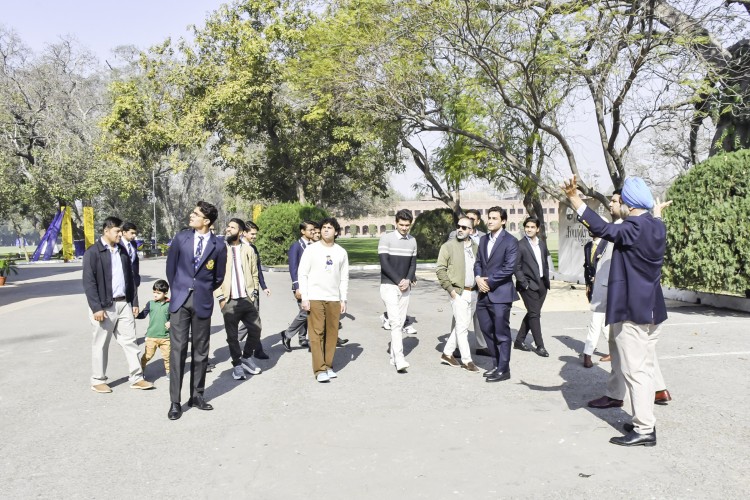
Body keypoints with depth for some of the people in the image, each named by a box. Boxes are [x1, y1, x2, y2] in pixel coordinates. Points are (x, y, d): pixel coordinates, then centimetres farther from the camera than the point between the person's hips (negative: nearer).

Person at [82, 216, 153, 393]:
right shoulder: (93, 252, -8)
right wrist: (96, 307, -18)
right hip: (105, 306, -6)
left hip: (124, 303, 6)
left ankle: (136, 378, 12)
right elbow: (89, 282, -12)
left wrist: (134, 302, 11)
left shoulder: (122, 250, 11)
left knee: (130, 341, 7)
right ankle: (98, 380, 18)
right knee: (100, 344, 6)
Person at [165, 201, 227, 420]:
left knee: (200, 351, 9)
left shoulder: (218, 246, -4)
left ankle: (197, 396, 22)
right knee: (178, 350, -1)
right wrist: (177, 290, 13)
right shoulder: (181, 238, 1)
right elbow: (170, 267, 10)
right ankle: (175, 402, 5)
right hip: (180, 301, 0)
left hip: (202, 302, 0)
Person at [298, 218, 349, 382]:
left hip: (334, 299, 3)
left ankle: (328, 366, 15)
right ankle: (319, 370, -4)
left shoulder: (341, 252, 8)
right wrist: (304, 298, -7)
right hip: (314, 299, -3)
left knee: (332, 334, 3)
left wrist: (343, 299, 6)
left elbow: (344, 278, 12)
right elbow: (302, 274, -1)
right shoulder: (312, 250, 0)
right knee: (316, 334, -5)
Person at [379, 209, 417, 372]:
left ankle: (394, 356, 15)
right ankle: (399, 360, -17)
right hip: (389, 285, -5)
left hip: (405, 287, 5)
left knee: (400, 323, 7)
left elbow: (413, 263, 11)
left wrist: (408, 280, -7)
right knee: (395, 322, -13)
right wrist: (399, 281, -14)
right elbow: (384, 264, -11)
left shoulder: (412, 241, 11)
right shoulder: (386, 238, -6)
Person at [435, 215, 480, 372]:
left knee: (460, 325, 12)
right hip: (458, 293, -6)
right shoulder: (448, 246, -6)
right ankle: (466, 360, 4)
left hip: (472, 292, 6)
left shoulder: (476, 247, 9)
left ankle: (447, 353, 25)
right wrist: (450, 289, -12)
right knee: (462, 326, -5)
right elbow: (440, 269, -7)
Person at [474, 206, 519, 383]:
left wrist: (489, 282, -14)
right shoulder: (483, 239, 15)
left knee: (502, 333, 0)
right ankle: (496, 364, 27)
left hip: (500, 293, -7)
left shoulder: (510, 241, -7)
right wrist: (478, 278, -5)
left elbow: (509, 268, -14)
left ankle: (504, 370, 10)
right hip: (484, 293, 7)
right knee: (487, 331, 13)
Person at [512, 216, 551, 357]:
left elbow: (545, 264, 18)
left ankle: (519, 340, 23)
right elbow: (516, 268, -10)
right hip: (529, 285, -7)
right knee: (534, 314, -4)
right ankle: (539, 346, 3)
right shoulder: (520, 245, -9)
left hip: (542, 284, 7)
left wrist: (547, 281, 10)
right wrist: (524, 283, -13)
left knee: (532, 314, 12)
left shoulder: (542, 244, 11)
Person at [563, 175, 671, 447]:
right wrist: (657, 213, 51)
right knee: (644, 369, 16)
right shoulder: (658, 227, 10)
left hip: (631, 310, -9)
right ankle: (644, 421, 24)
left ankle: (644, 430, 0)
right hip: (652, 309, 10)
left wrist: (574, 197, -35)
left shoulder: (633, 227, -18)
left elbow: (601, 228, -30)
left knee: (635, 371, -4)